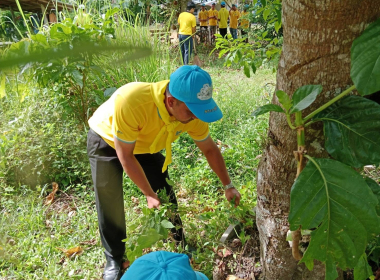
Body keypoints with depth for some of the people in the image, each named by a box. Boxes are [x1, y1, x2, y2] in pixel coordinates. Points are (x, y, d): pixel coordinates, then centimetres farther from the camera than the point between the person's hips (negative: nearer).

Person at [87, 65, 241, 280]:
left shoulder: (192, 110, -28)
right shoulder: (130, 102, -44)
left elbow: (210, 149, -9)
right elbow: (125, 155, -30)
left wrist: (228, 186, -7)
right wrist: (149, 194, -24)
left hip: (145, 144, 4)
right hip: (106, 142, -3)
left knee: (165, 193, 6)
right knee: (109, 203, -2)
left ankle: (179, 243, 29)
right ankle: (114, 259, 21)